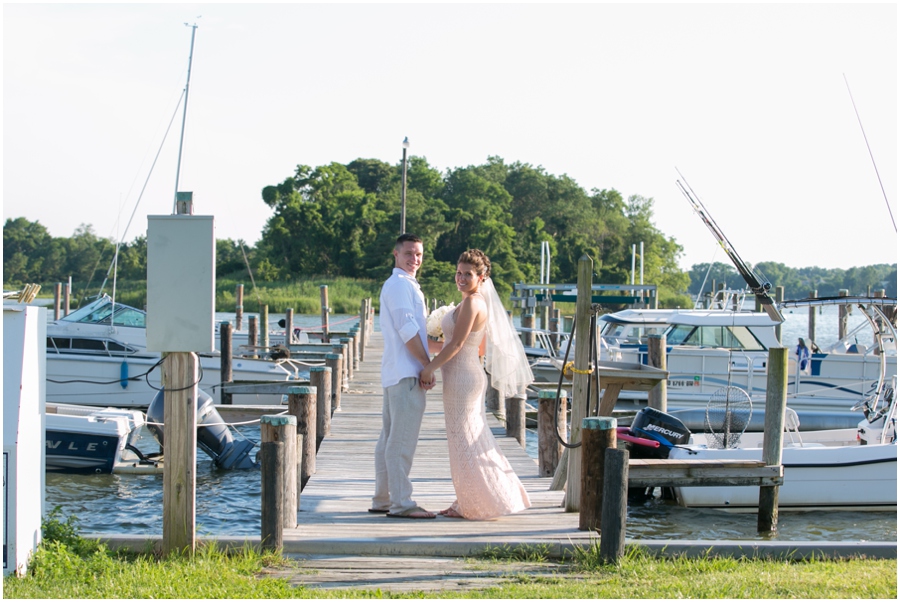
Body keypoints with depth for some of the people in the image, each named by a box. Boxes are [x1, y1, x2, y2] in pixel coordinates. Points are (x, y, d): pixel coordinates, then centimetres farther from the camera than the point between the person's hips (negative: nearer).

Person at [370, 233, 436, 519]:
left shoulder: (399, 285, 23)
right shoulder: (400, 285, -10)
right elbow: (407, 330, -17)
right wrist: (427, 365, -13)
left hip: (396, 374, 11)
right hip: (406, 373, -11)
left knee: (390, 439, 12)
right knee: (402, 441, -10)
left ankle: (383, 499, 17)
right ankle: (401, 503, -10)